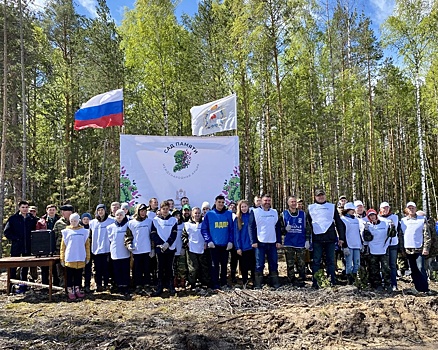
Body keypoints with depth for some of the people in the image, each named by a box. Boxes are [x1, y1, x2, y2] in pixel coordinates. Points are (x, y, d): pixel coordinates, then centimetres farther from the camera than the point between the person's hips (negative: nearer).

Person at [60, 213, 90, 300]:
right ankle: (70, 291, 12)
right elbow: (63, 245, 2)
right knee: (70, 276, 4)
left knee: (78, 275, 9)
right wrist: (62, 258, -2)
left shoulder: (84, 231, 5)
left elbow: (87, 245, 6)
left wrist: (88, 257, 4)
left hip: (80, 258, 1)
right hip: (69, 258, -1)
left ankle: (77, 290, 20)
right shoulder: (66, 231, 2)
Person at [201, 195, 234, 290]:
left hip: (225, 245, 2)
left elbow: (231, 229, 5)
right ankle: (215, 284, 8)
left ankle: (224, 283, 20)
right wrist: (209, 241, -9)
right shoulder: (209, 214, -2)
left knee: (224, 264, 10)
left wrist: (230, 241, -3)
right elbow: (204, 229, -1)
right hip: (214, 245, -2)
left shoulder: (228, 214, 4)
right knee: (215, 264, 1)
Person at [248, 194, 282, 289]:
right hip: (260, 243, -4)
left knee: (274, 264, 7)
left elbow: (278, 227, 13)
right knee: (259, 265, -1)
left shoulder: (275, 212, 12)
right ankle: (257, 284, 5)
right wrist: (253, 241, -12)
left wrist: (279, 241, 5)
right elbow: (251, 227, -4)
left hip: (272, 243, 4)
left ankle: (275, 283, 15)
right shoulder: (255, 212, -1)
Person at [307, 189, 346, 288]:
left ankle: (332, 282, 10)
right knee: (316, 261, 0)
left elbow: (339, 223, 12)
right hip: (317, 239, -1)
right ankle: (315, 282, 4)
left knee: (330, 261, 4)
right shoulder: (311, 208, 12)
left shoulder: (332, 207, 13)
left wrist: (341, 237, 5)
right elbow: (308, 224, 11)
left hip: (330, 238, 1)